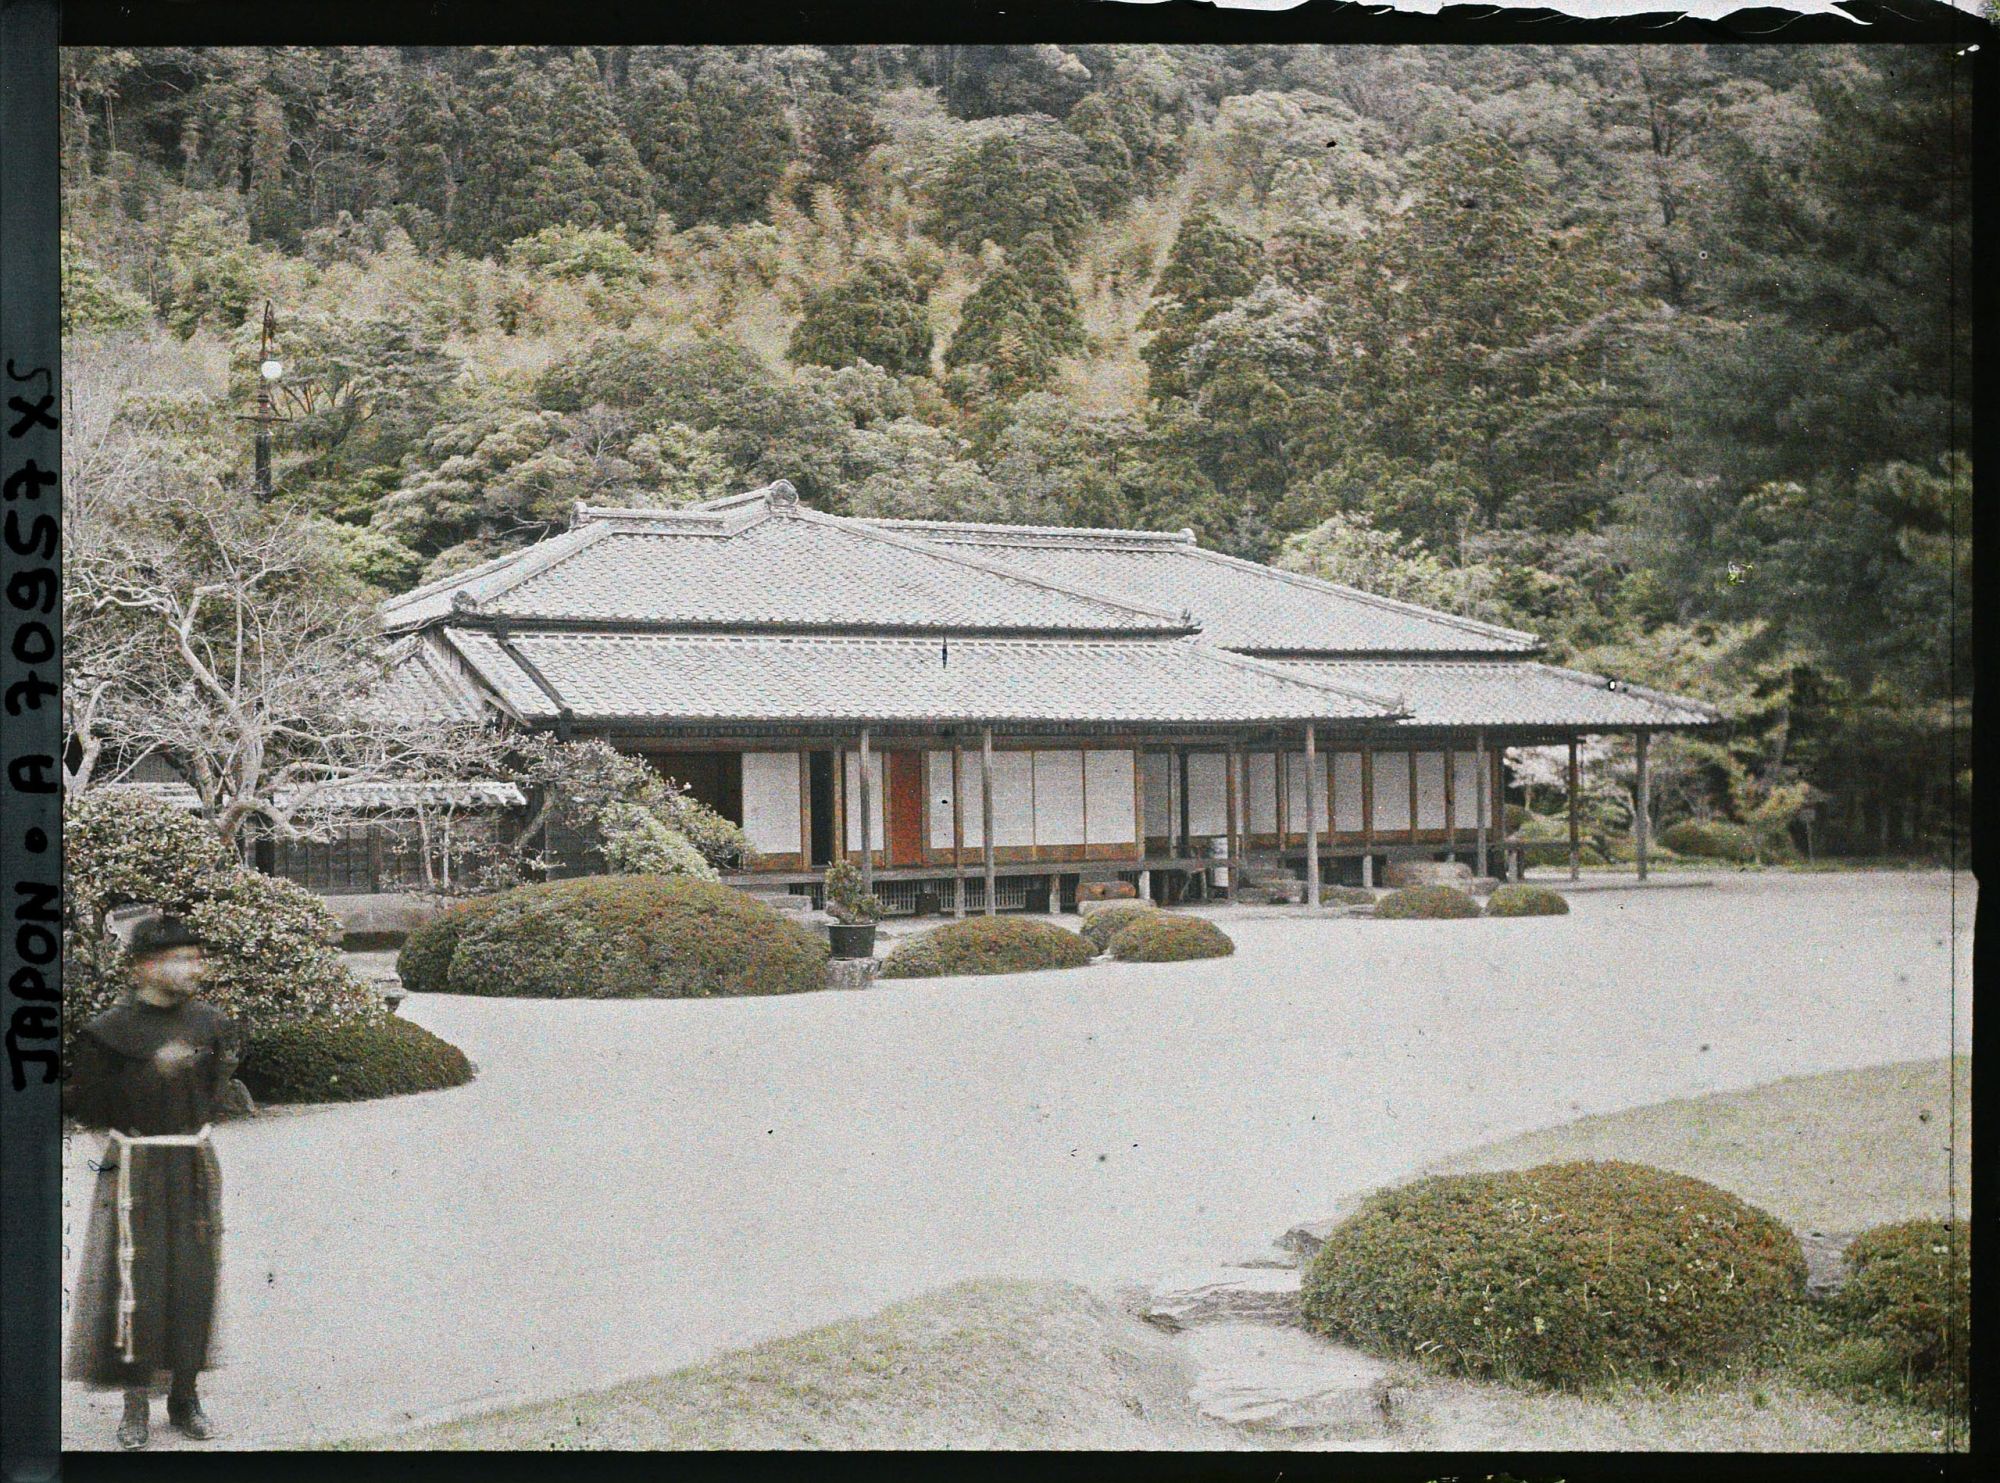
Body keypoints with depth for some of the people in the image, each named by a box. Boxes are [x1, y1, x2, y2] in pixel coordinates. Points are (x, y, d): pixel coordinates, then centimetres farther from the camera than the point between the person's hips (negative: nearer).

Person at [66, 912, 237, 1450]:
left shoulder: (211, 1024, 5)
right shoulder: (110, 1031, -8)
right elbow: (87, 1106, -10)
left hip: (195, 1168, 4)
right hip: (135, 1170, -4)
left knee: (193, 1280, 6)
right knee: (134, 1283, -4)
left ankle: (185, 1396, 19)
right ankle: (136, 1405, 7)